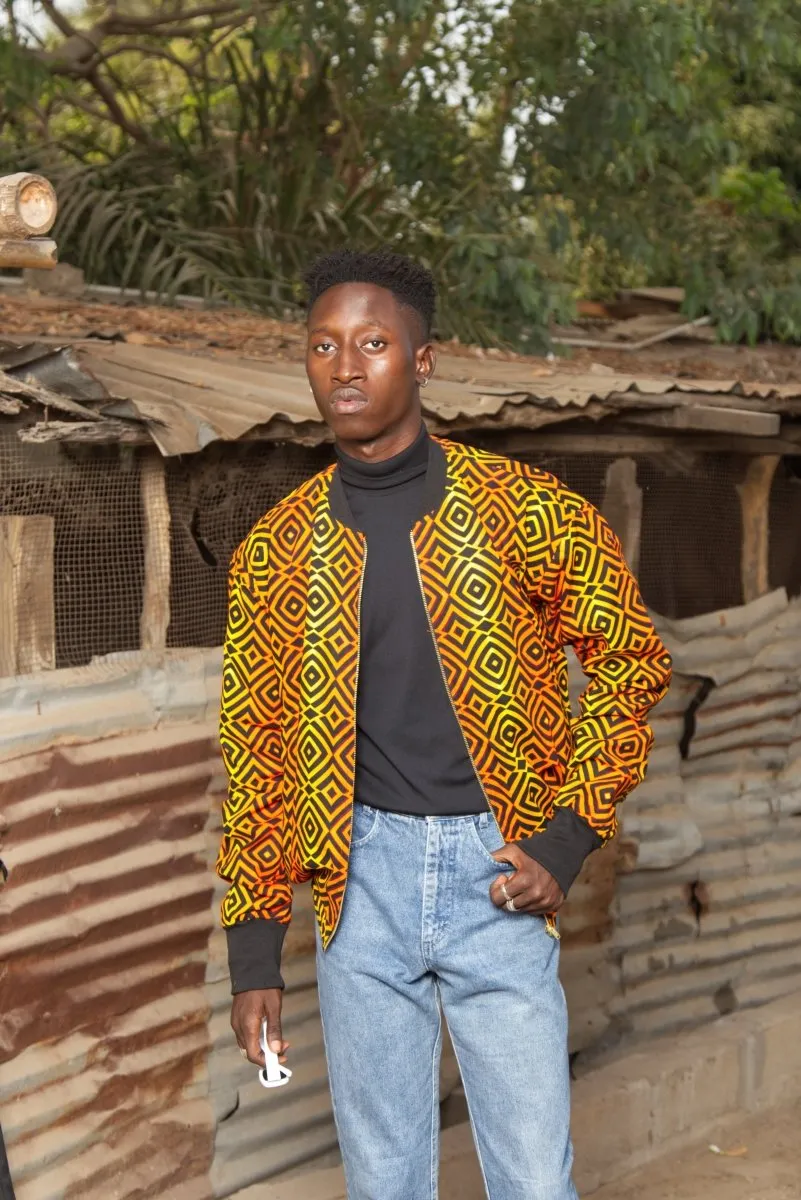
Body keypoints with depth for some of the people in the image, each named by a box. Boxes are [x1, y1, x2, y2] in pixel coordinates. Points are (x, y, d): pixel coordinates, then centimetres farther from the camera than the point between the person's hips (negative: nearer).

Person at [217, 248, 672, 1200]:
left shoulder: (524, 511, -4)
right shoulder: (275, 550, 3)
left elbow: (629, 664, 3)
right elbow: (256, 749, 7)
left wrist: (567, 842, -6)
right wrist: (254, 954, 4)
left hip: (495, 871, -2)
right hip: (361, 876, 2)